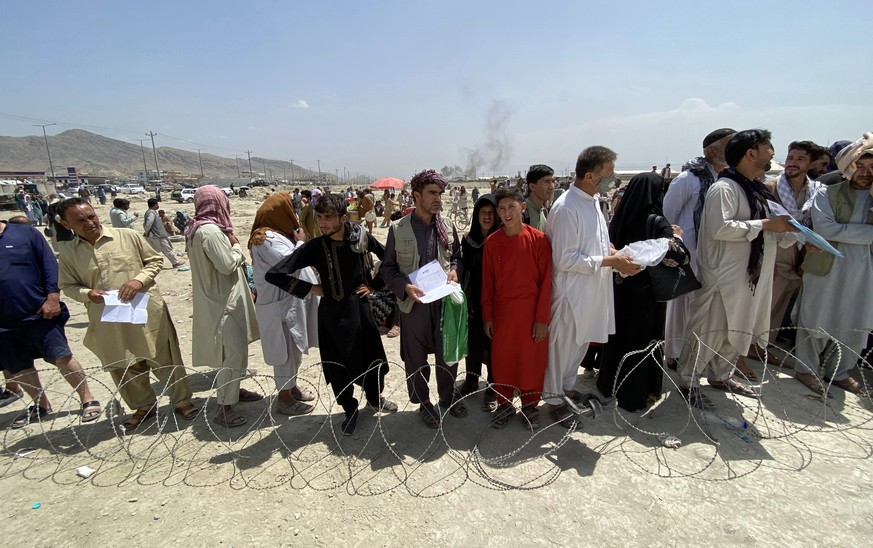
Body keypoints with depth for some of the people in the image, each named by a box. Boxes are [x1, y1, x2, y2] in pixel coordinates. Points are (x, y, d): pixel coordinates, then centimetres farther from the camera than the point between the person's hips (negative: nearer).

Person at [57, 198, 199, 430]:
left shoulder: (128, 236, -4)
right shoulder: (68, 256, 3)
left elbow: (154, 260, 3)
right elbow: (68, 286, 12)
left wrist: (140, 280, -14)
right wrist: (87, 294, -9)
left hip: (147, 312, -3)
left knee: (165, 360, 5)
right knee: (124, 368, 15)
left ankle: (182, 401, 21)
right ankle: (144, 406, 35)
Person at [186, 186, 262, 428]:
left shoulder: (203, 228, 11)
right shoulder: (210, 231, -21)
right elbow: (228, 265, -23)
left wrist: (234, 251, 6)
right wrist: (236, 246, -8)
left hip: (221, 299, 11)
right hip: (223, 301, -11)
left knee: (235, 349, 20)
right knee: (232, 352, -6)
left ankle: (233, 390, 34)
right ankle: (223, 407, 3)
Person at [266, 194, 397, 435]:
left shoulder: (361, 236, -9)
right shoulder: (314, 247, -15)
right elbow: (274, 274, -15)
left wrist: (374, 284, 2)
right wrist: (309, 288, -11)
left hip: (360, 307, 2)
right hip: (333, 313, -2)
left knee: (373, 356, 15)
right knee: (339, 365, 10)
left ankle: (374, 398, 44)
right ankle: (350, 409, 36)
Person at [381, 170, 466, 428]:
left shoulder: (448, 228, 1)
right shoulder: (398, 229, -7)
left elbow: (457, 256, 14)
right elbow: (388, 267, -2)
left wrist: (454, 270, -8)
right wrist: (405, 286, -18)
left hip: (444, 300, 3)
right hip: (414, 302, -2)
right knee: (416, 359, 11)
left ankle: (448, 396, 38)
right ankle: (424, 403, 33)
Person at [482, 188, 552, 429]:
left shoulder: (538, 239, -9)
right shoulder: (492, 242, -2)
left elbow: (546, 281, -7)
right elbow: (487, 282, 2)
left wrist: (542, 318, -8)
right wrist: (487, 316, 2)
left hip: (531, 311, -2)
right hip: (502, 310, 2)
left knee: (531, 359, 9)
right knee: (502, 359, 11)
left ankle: (530, 404, 31)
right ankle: (505, 403, 31)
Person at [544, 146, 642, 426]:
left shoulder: (593, 200, 7)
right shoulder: (566, 208, -22)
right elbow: (565, 259, -24)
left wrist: (615, 252, 0)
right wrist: (610, 261, -21)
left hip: (593, 290, 9)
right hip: (572, 292, -9)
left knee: (582, 342, 21)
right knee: (562, 345, 8)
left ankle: (568, 386, 41)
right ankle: (554, 397, 26)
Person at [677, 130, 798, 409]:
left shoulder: (757, 190, 14)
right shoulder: (723, 188, -15)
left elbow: (769, 235, 20)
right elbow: (719, 228, -28)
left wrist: (788, 232, 1)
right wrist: (764, 225, -20)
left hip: (751, 276, 10)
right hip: (723, 277, -10)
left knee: (738, 330, 19)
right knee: (709, 331, -1)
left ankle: (720, 375, 36)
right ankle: (688, 383, 13)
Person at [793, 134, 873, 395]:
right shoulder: (827, 194, -3)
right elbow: (825, 228, -17)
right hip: (826, 269, -4)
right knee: (817, 323, 6)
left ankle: (838, 372, 31)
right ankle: (806, 369, 22)